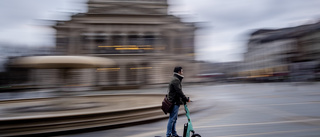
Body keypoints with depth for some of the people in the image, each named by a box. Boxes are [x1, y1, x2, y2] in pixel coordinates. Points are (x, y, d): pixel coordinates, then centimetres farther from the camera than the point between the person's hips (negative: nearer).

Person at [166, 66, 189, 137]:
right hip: (174, 102, -11)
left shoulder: (176, 79, 18)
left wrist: (184, 99, 15)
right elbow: (179, 91, -20)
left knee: (174, 118, 15)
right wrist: (186, 99, -13)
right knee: (172, 118, -4)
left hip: (175, 102, 11)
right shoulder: (175, 80, -15)